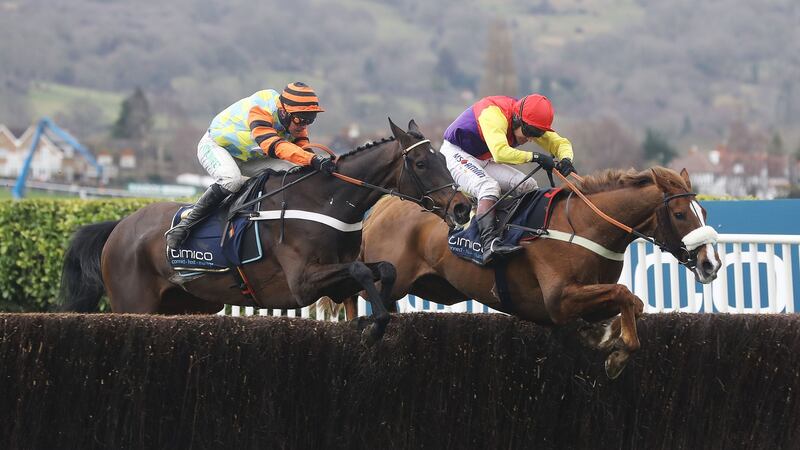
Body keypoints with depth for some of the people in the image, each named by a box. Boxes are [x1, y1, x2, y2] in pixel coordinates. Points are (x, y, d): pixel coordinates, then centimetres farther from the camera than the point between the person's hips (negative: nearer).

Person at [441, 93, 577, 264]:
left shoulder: (531, 124, -7)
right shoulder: (494, 114, -33)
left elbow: (561, 143, -1)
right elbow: (500, 152, -47)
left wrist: (566, 159, -24)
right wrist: (534, 156, -41)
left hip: (484, 160, 9)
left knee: (528, 185, -5)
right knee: (489, 186, -34)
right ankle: (489, 243, -48)